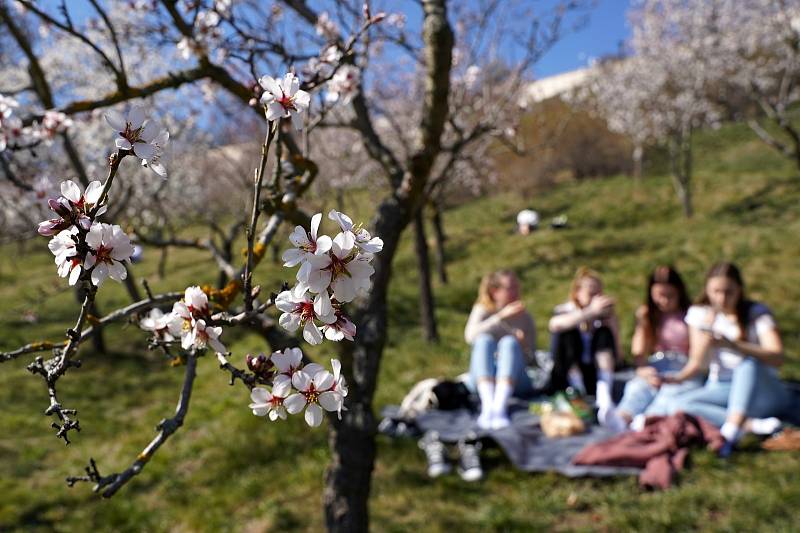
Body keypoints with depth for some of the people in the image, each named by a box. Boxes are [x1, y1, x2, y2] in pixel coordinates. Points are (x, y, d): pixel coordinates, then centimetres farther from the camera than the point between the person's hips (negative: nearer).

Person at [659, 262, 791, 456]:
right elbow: (697, 364, -3)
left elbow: (777, 358, -22)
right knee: (679, 405, -25)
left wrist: (733, 345, -34)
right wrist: (678, 378, -25)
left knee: (749, 361, -34)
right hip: (721, 390, 2)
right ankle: (753, 424, -30)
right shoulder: (699, 314, 1)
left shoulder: (757, 313, -6)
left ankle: (731, 431, -41)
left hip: (763, 392, -2)